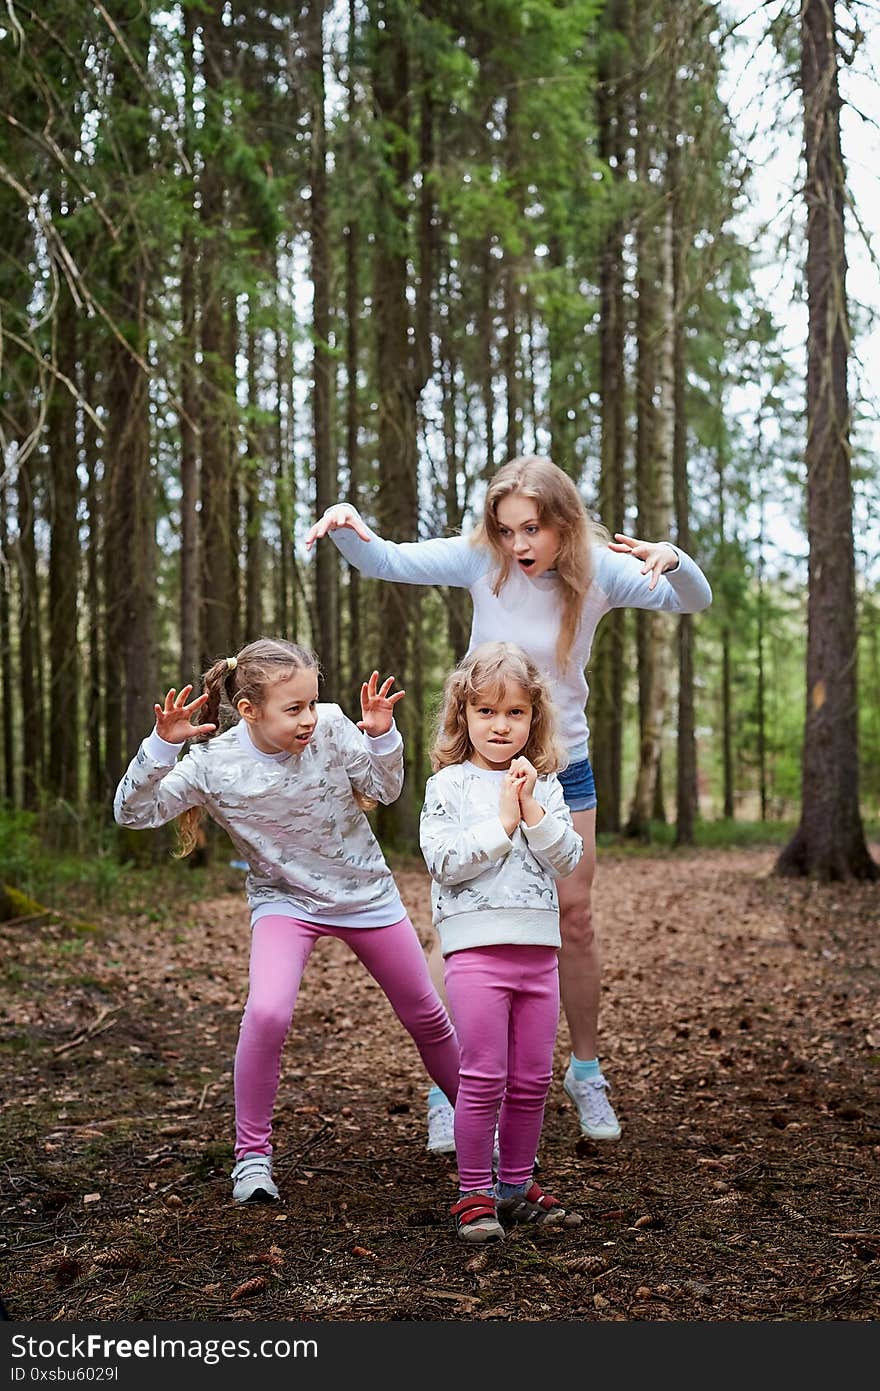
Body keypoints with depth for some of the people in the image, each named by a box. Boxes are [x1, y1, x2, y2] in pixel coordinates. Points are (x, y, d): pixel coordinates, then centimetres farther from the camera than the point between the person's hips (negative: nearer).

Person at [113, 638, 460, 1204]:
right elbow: (134, 812, -20)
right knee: (267, 1013, -29)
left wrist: (382, 736, -25)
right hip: (285, 901, -2)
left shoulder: (331, 727, -19)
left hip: (365, 892, 2)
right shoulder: (213, 764, -21)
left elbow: (385, 790, -7)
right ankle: (252, 1155, -8)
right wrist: (162, 747, -34)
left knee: (427, 1016, 13)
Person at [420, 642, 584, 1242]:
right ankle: (475, 1194, 9)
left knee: (533, 1079, 10)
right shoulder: (449, 784, -2)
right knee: (483, 1078, -4)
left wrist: (532, 811, -11)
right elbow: (443, 861, -13)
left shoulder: (544, 786, 10)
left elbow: (568, 860, 0)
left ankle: (517, 1184, 25)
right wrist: (502, 822, -14)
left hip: (539, 947, 4)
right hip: (476, 945, -4)